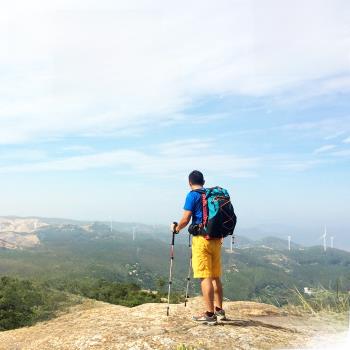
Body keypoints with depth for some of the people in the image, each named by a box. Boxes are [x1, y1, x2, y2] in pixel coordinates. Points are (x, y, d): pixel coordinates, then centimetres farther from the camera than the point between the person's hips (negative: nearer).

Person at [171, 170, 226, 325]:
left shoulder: (193, 195, -5)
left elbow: (185, 220, -11)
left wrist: (176, 228, 9)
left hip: (202, 239, -7)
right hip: (216, 239, 7)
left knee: (205, 277, -4)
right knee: (216, 277, 15)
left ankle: (209, 314, -1)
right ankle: (219, 310, 23)